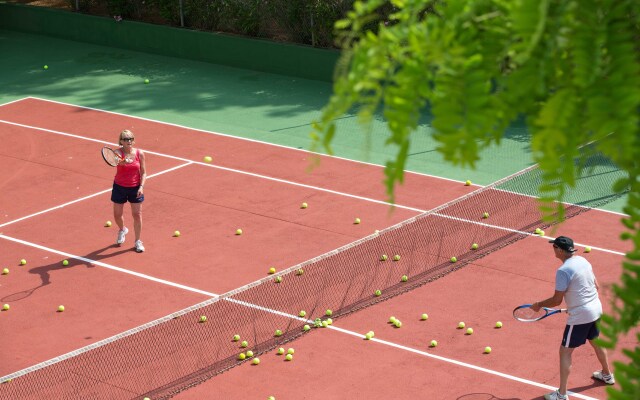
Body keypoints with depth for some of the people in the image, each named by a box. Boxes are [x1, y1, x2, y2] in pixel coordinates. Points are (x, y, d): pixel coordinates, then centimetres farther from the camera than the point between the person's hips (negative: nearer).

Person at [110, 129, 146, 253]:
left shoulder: (139, 153, -8)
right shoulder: (118, 153, -15)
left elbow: (143, 172, -1)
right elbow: (116, 160, -40)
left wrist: (141, 186, -14)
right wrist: (123, 161, -63)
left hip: (135, 188, 0)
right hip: (119, 187, 0)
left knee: (137, 215, 1)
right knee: (117, 214, 10)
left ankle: (138, 241, 17)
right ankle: (122, 230, 44)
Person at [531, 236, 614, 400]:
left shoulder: (563, 271, -22)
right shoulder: (583, 261, 3)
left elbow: (556, 300, -19)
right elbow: (595, 286, 13)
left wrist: (539, 305, -2)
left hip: (579, 317, -8)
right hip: (596, 310, 8)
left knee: (565, 352, 2)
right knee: (596, 343, 30)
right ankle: (607, 375, 51)